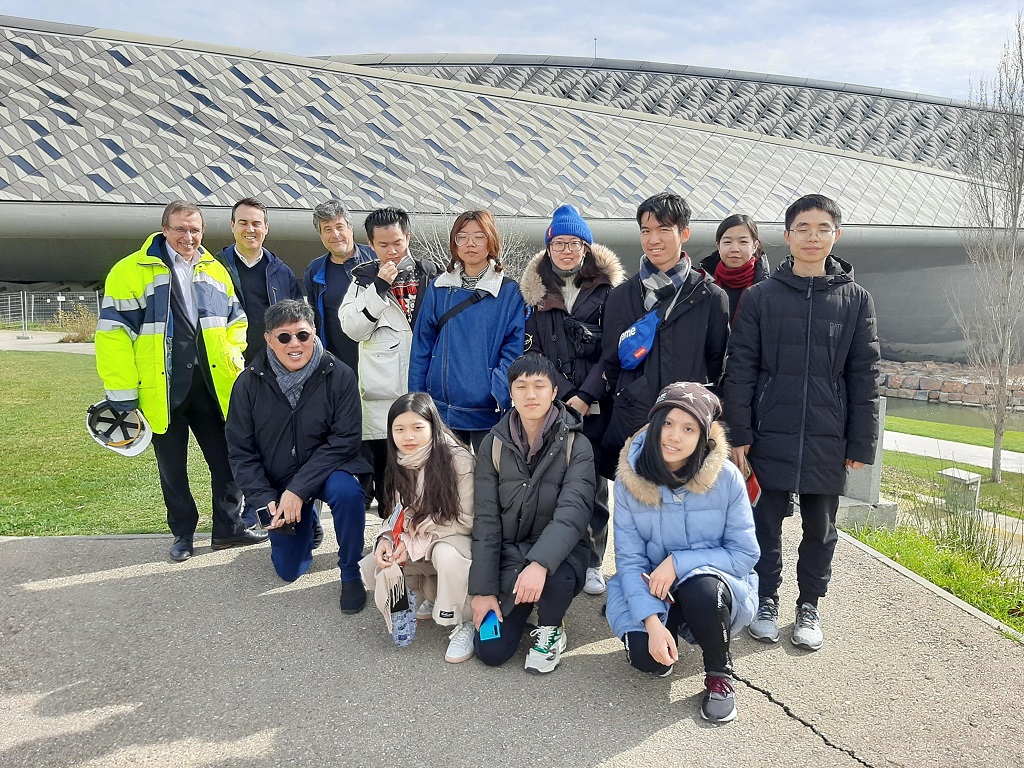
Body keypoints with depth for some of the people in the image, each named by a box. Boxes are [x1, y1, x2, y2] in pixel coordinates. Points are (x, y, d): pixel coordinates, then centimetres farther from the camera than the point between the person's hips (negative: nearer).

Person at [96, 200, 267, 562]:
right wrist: (122, 393, -13)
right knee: (172, 469, 11)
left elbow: (235, 318, 19)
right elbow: (114, 332, -9)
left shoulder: (214, 270, 9)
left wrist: (233, 352, 0)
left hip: (212, 387, 3)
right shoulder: (131, 271, -6)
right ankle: (183, 534, 27)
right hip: (162, 392, -3)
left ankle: (228, 526, 25)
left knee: (227, 460, 8)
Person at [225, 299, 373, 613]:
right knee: (289, 570, 7)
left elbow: (344, 440, -19)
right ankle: (309, 522, 40)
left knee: (347, 492, -37)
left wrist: (299, 489, -25)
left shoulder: (339, 375, -17)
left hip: (326, 469, -2)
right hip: (276, 481, 3)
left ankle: (351, 574, -13)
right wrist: (265, 501, -15)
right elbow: (241, 451, -5)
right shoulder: (249, 383, -11)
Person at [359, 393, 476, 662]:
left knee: (446, 554, -39)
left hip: (455, 538, -7)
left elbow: (466, 520, -21)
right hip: (411, 545, 7)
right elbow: (399, 514, 7)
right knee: (370, 571, -8)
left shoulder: (458, 458, -22)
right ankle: (431, 595, 12)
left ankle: (464, 624, -15)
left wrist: (415, 544, -20)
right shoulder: (400, 463, -1)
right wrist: (386, 539, -16)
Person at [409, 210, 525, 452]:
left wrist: (502, 393, -20)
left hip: (488, 411, -2)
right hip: (443, 410, 3)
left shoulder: (509, 291, -3)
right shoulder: (439, 289, 6)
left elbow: (514, 350, -7)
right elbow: (421, 346, 6)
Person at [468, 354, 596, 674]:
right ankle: (523, 609, 23)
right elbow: (486, 519, -4)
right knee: (490, 652, -10)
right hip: (509, 552, 2)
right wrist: (483, 589, -8)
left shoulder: (576, 445, -11)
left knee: (555, 577, -37)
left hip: (558, 551, -1)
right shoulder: (494, 444, -3)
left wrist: (540, 563, -41)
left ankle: (550, 629, -1)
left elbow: (573, 510, -25)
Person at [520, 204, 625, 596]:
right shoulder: (535, 293, 12)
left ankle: (592, 563, 17)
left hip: (594, 408, -1)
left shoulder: (605, 290, 5)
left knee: (593, 485, 3)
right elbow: (530, 353, 8)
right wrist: (559, 398, -4)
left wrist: (585, 397, -11)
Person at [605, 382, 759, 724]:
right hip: (651, 587, 1)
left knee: (701, 590, -36)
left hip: (714, 583, -1)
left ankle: (719, 673, -4)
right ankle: (672, 626, 13)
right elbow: (629, 560, -11)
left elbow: (745, 553, -11)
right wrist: (652, 621, -24)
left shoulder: (726, 478, -16)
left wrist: (678, 562, -22)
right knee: (646, 656, -25)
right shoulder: (630, 481, -12)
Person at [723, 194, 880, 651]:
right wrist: (739, 433, -6)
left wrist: (861, 444, 0)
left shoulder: (855, 300, 3)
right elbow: (740, 369, -1)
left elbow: (864, 376, 3)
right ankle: (766, 600, 25)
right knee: (767, 522, 8)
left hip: (827, 440, 1)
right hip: (770, 436, -1)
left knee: (820, 527, 12)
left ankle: (809, 606, 30)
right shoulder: (760, 297, 0)